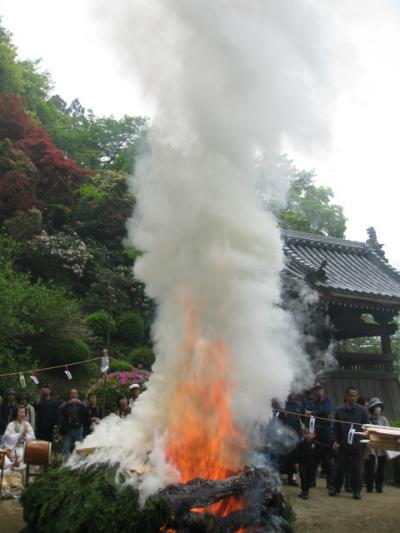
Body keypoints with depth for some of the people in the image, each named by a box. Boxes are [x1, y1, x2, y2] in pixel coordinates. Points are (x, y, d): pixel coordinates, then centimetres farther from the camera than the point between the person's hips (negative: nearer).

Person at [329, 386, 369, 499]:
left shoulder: (362, 411, 1)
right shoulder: (340, 410, 3)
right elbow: (336, 427, 6)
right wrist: (335, 441, -3)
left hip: (357, 445, -1)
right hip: (343, 445, 1)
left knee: (357, 469, 2)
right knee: (340, 468, 6)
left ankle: (356, 491, 14)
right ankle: (335, 488, 20)